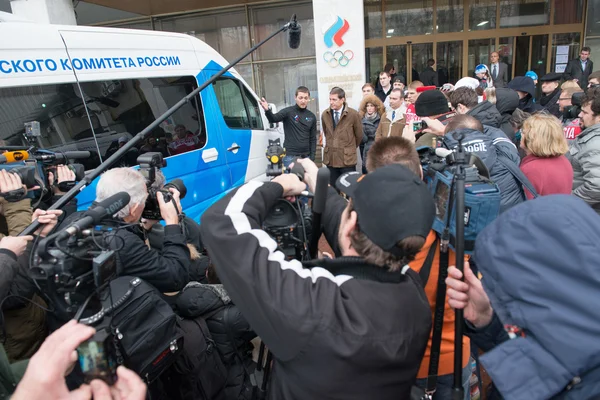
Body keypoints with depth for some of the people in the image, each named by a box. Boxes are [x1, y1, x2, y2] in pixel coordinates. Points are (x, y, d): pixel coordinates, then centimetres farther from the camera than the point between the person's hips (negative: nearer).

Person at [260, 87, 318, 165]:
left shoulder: (311, 116, 9)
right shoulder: (288, 111, -4)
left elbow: (313, 138, 12)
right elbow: (273, 119, -22)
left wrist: (312, 156, 5)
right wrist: (267, 110, -43)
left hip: (306, 156, 5)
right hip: (290, 156, -4)